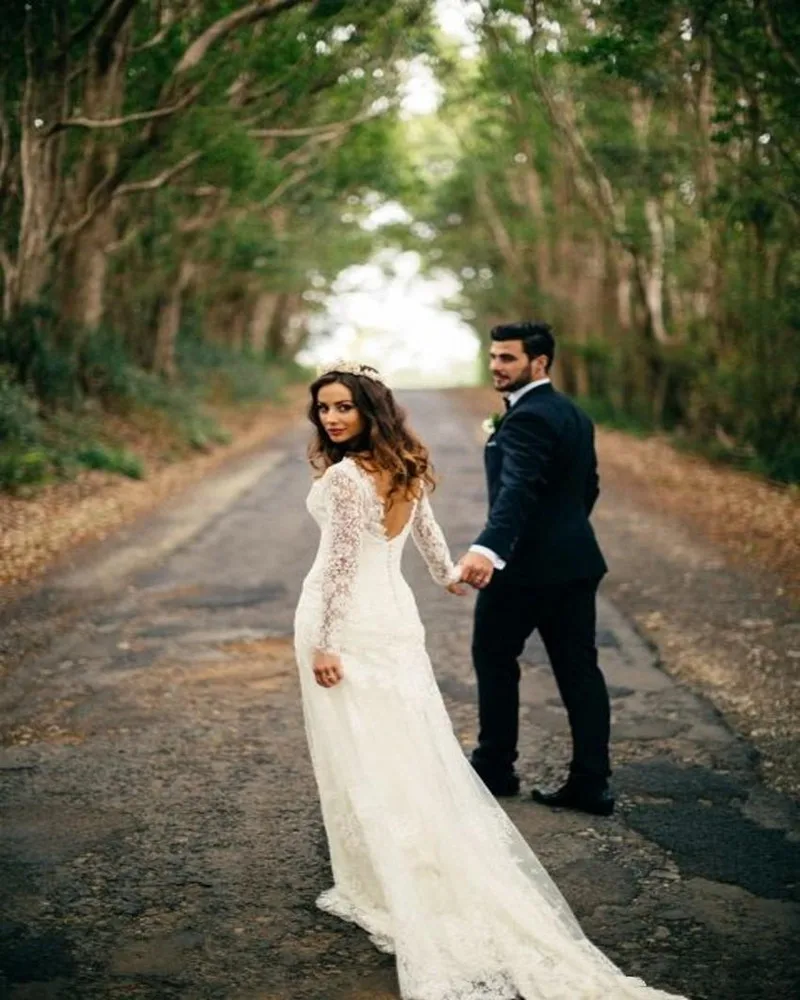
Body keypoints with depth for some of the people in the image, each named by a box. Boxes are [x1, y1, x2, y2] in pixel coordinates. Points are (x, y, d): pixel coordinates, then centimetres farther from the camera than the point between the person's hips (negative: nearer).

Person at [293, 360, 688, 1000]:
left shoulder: (343, 476, -17)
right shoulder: (407, 469, 7)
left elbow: (338, 562, -19)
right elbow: (426, 530, 22)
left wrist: (321, 643, -16)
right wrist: (447, 574, 41)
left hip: (348, 624, -7)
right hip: (397, 618, 7)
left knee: (363, 761, 1)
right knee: (414, 753, 11)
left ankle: (380, 892, 11)